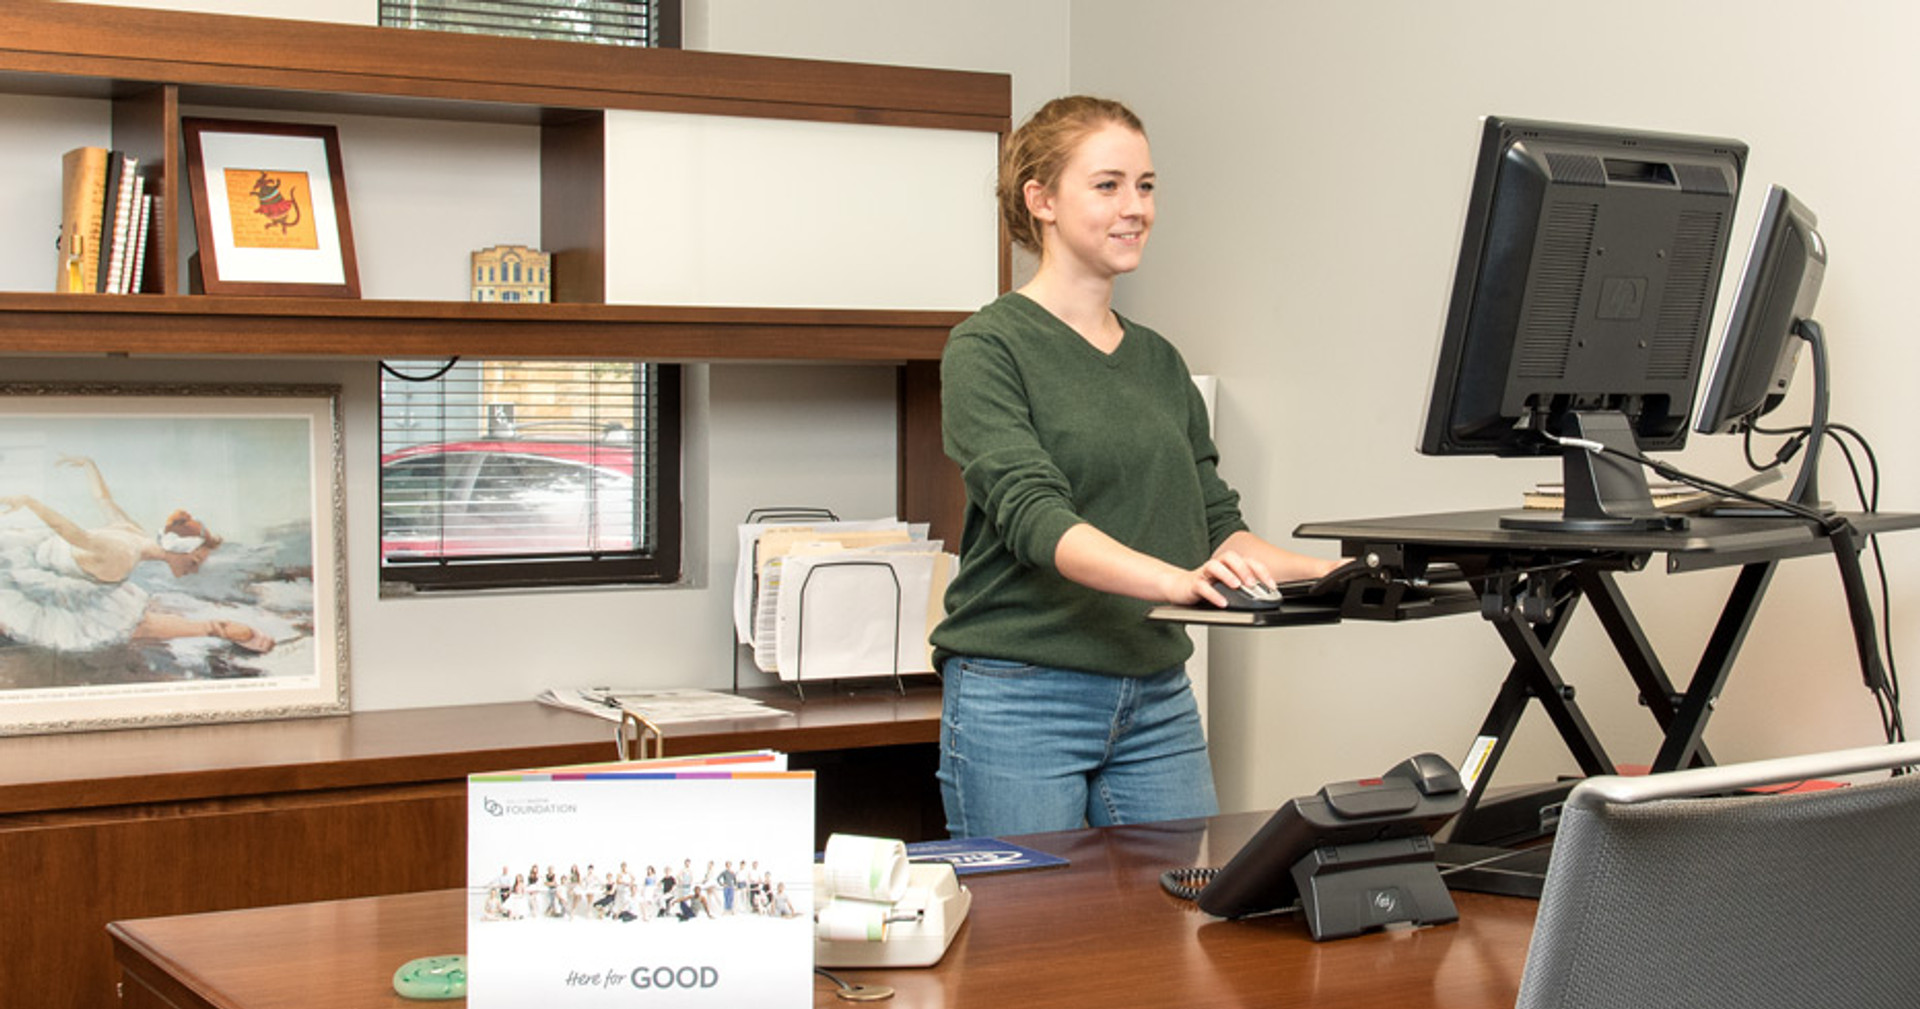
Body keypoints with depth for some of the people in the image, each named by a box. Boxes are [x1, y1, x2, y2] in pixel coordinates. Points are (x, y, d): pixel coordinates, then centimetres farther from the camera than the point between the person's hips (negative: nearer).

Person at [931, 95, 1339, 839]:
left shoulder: (1160, 361, 14)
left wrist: (1330, 576, -2)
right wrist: (1176, 581, -36)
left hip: (1159, 700, 6)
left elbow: (1215, 523, 15)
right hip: (1021, 698, -6)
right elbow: (1033, 516, -21)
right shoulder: (988, 349, -7)